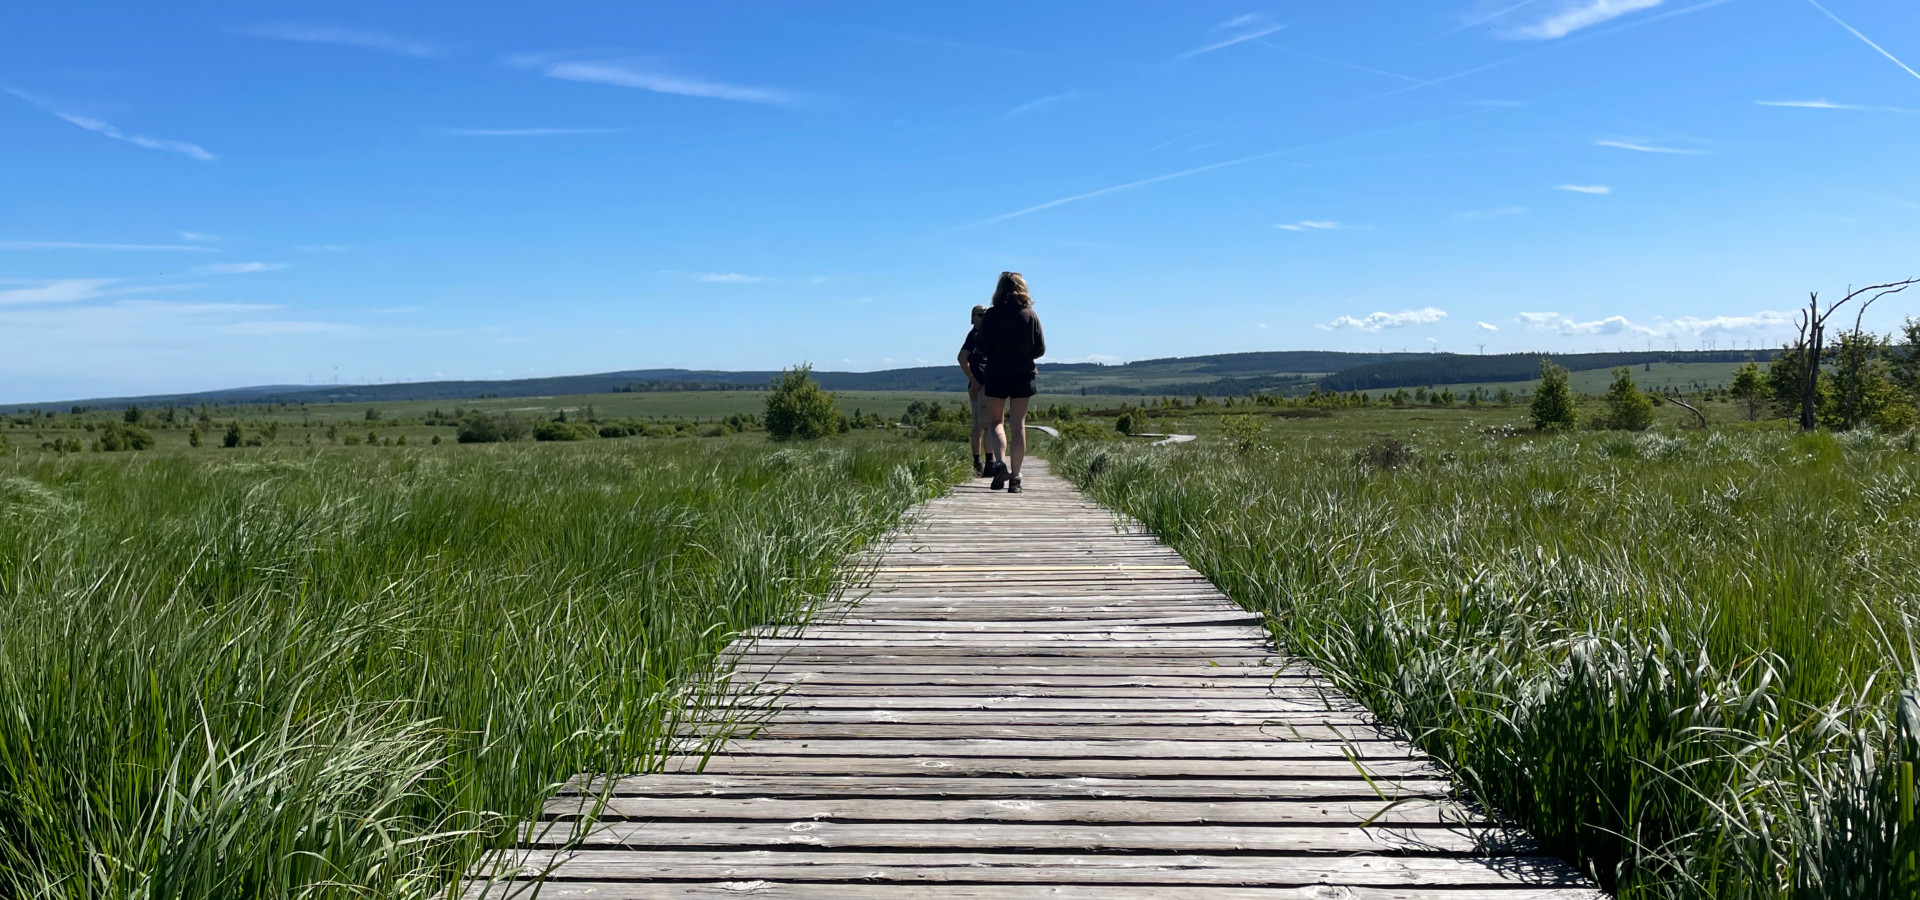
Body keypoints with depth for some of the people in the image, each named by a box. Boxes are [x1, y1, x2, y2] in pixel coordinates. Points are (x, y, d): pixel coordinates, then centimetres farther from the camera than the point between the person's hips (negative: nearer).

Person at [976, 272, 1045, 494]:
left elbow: (982, 347, -7)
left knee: (994, 421, 11)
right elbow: (1040, 349, 1)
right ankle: (1015, 477, 2)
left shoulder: (991, 315, -6)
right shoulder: (1030, 315, -1)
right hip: (1023, 374, 1)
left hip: (996, 374, -1)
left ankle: (1000, 462, -13)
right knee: (1018, 425, 5)